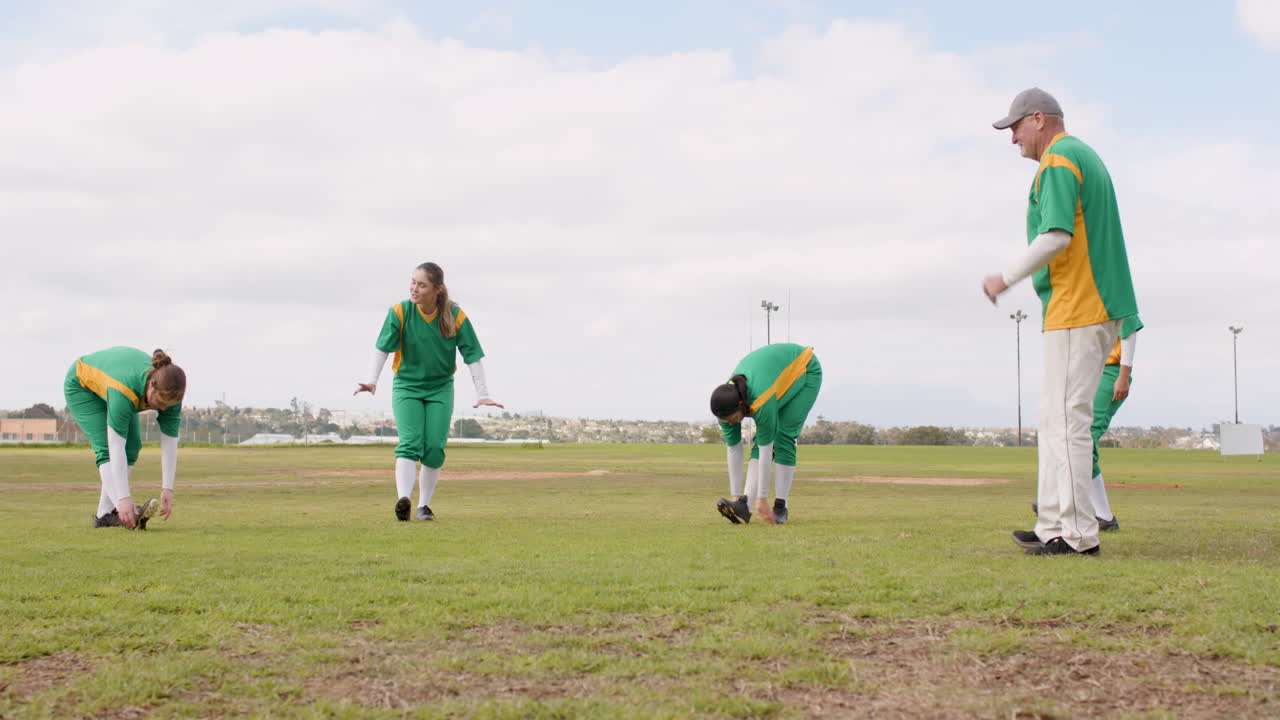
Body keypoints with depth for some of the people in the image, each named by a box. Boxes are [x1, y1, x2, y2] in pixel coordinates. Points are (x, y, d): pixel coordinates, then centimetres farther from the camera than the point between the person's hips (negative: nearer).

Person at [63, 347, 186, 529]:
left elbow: (170, 443, -23)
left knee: (132, 445, -7)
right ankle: (125, 512, -34)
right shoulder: (125, 390, -45)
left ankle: (104, 514, -3)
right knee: (106, 448, -22)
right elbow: (116, 447, -45)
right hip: (82, 384, -6)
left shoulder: (170, 392, -29)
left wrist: (167, 489, -28)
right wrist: (124, 498, -48)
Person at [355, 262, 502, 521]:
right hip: (406, 386, -1)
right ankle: (403, 499, -33)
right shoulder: (400, 312, -14)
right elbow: (382, 349, -15)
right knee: (410, 443, -18)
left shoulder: (456, 316, -12)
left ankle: (423, 506, 8)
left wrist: (482, 394, -11)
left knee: (434, 447, -6)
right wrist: (372, 381, -29)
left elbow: (472, 355, -8)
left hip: (440, 388, 1)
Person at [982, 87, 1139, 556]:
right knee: (1055, 416, 13)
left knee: (1067, 418, -9)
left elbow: (1057, 236, -22)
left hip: (1075, 311, -11)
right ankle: (1053, 525, 16)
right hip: (1098, 307, 11)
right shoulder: (1087, 157, 22)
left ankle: (1079, 533, -9)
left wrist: (1007, 278, -13)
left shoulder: (1058, 161, -10)